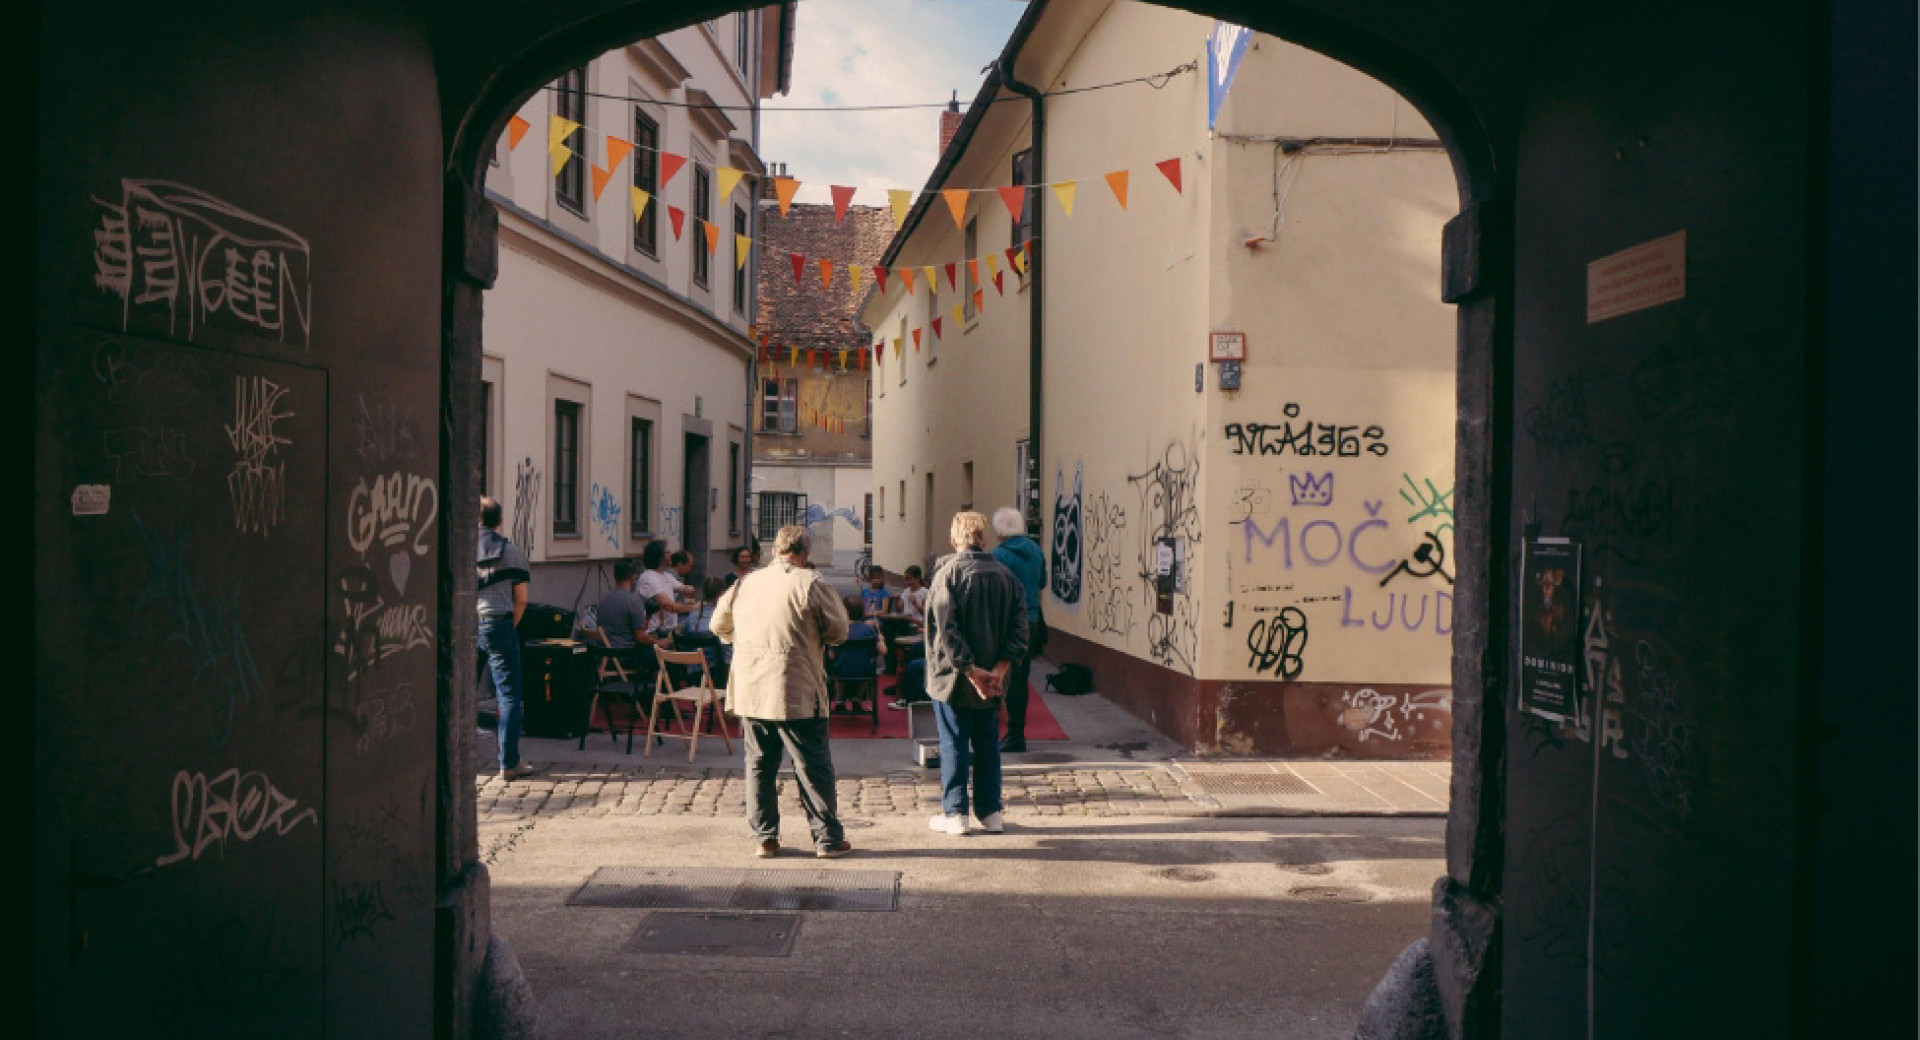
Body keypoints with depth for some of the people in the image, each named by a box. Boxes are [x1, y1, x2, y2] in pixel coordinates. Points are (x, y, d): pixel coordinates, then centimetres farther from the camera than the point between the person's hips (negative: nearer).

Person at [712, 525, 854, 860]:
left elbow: (719, 624, 20)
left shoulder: (745, 583, 8)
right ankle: (828, 838, 9)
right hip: (796, 693, -4)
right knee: (813, 768, 4)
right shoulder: (812, 583, -7)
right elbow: (838, 631, -4)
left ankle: (764, 838, 15)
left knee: (759, 765, 12)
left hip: (749, 692, 5)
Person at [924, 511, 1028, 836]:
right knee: (987, 745, 14)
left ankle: (954, 814, 9)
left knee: (953, 746, 5)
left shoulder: (948, 573, -12)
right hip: (992, 679, 4)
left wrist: (971, 671, -16)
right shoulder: (1006, 575, 3)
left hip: (953, 677, -4)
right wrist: (999, 669, -7)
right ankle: (990, 812, 18)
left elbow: (947, 630, -19)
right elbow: (1018, 629, -2)